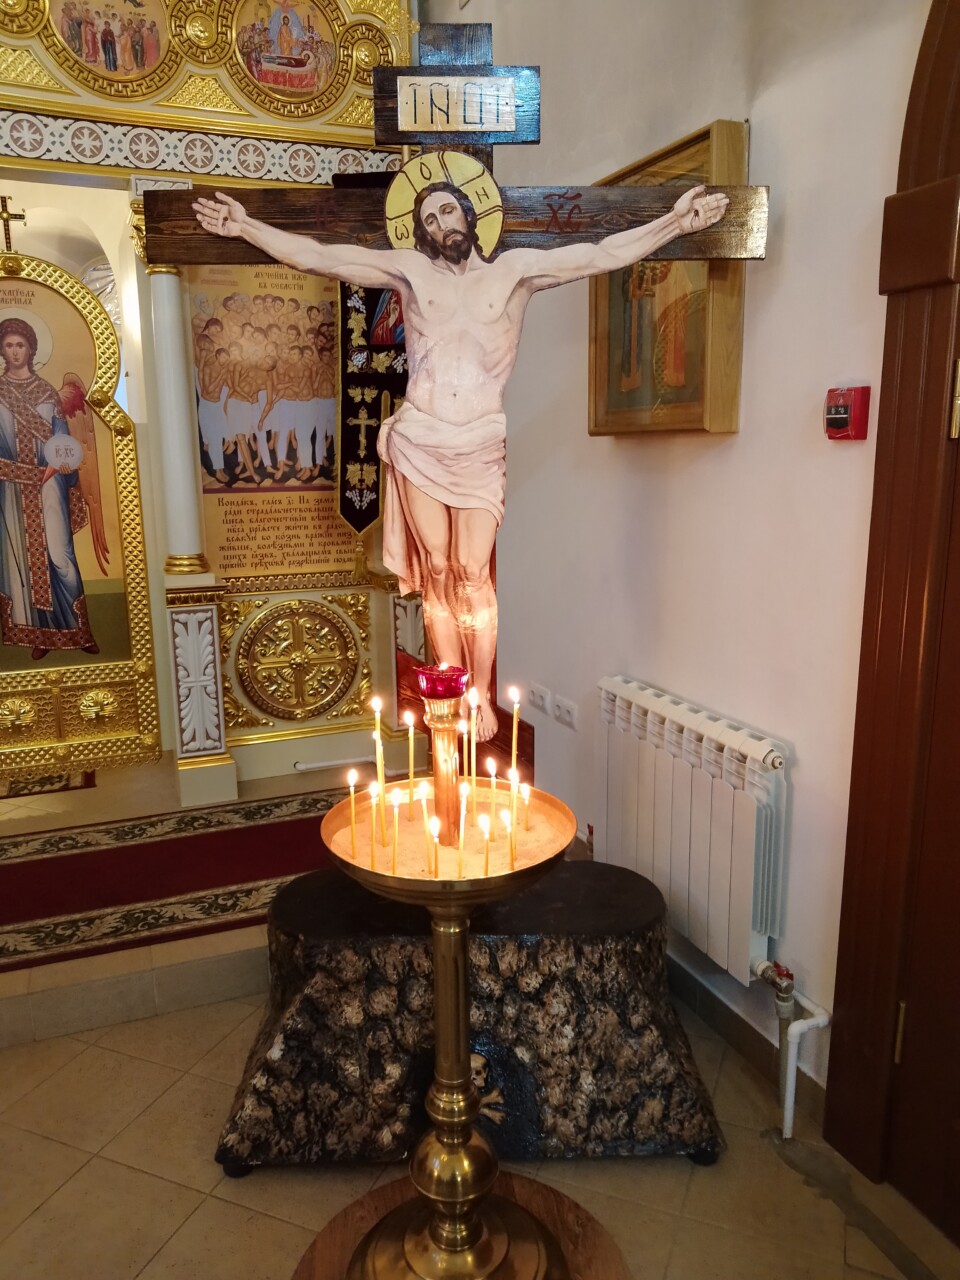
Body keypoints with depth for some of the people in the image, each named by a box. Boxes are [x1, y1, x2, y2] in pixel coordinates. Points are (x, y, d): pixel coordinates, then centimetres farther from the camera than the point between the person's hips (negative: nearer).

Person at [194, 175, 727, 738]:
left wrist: (675, 222, -6)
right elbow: (317, 256, 4)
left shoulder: (516, 269, 7)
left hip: (481, 448, -1)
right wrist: (246, 226, -2)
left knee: (473, 575, -2)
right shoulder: (410, 270, 8)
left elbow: (604, 254, 1)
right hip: (418, 442, 1)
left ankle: (482, 694, 13)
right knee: (436, 572, 6)